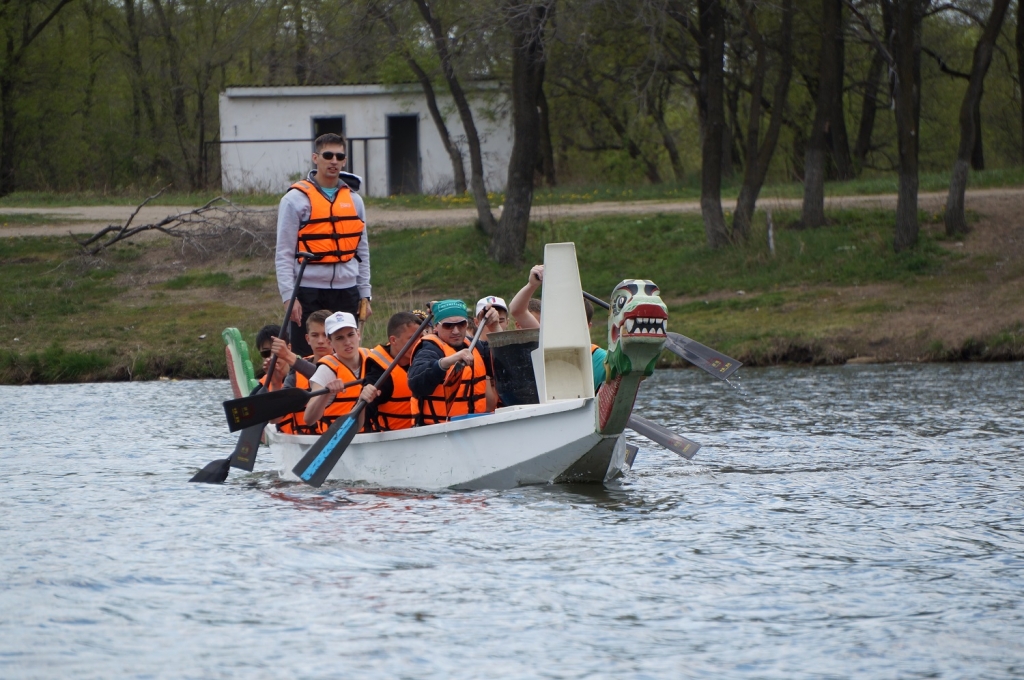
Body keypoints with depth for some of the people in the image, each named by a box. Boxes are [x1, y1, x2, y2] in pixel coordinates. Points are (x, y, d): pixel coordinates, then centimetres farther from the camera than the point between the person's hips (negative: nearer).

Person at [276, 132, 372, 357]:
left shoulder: (354, 199, 12)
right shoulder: (296, 199, -3)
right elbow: (284, 254, -5)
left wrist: (365, 295, 11)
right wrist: (289, 296, -13)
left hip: (347, 292, 4)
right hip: (309, 293, -4)